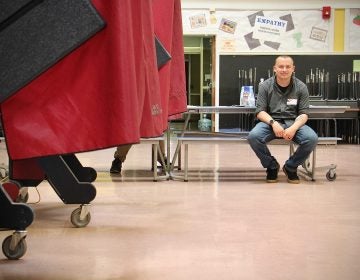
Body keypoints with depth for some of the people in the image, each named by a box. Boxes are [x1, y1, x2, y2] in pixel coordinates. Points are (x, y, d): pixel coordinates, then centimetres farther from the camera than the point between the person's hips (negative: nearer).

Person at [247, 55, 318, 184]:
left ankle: (291, 167, 0)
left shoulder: (301, 87, 3)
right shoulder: (265, 86, 2)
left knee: (312, 138, -29)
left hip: (293, 122, 1)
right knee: (253, 136, -32)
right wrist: (273, 123, -23)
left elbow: (304, 114, 0)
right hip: (270, 121, 0)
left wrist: (294, 128, -21)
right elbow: (260, 111, -3)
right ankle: (272, 166, -2)